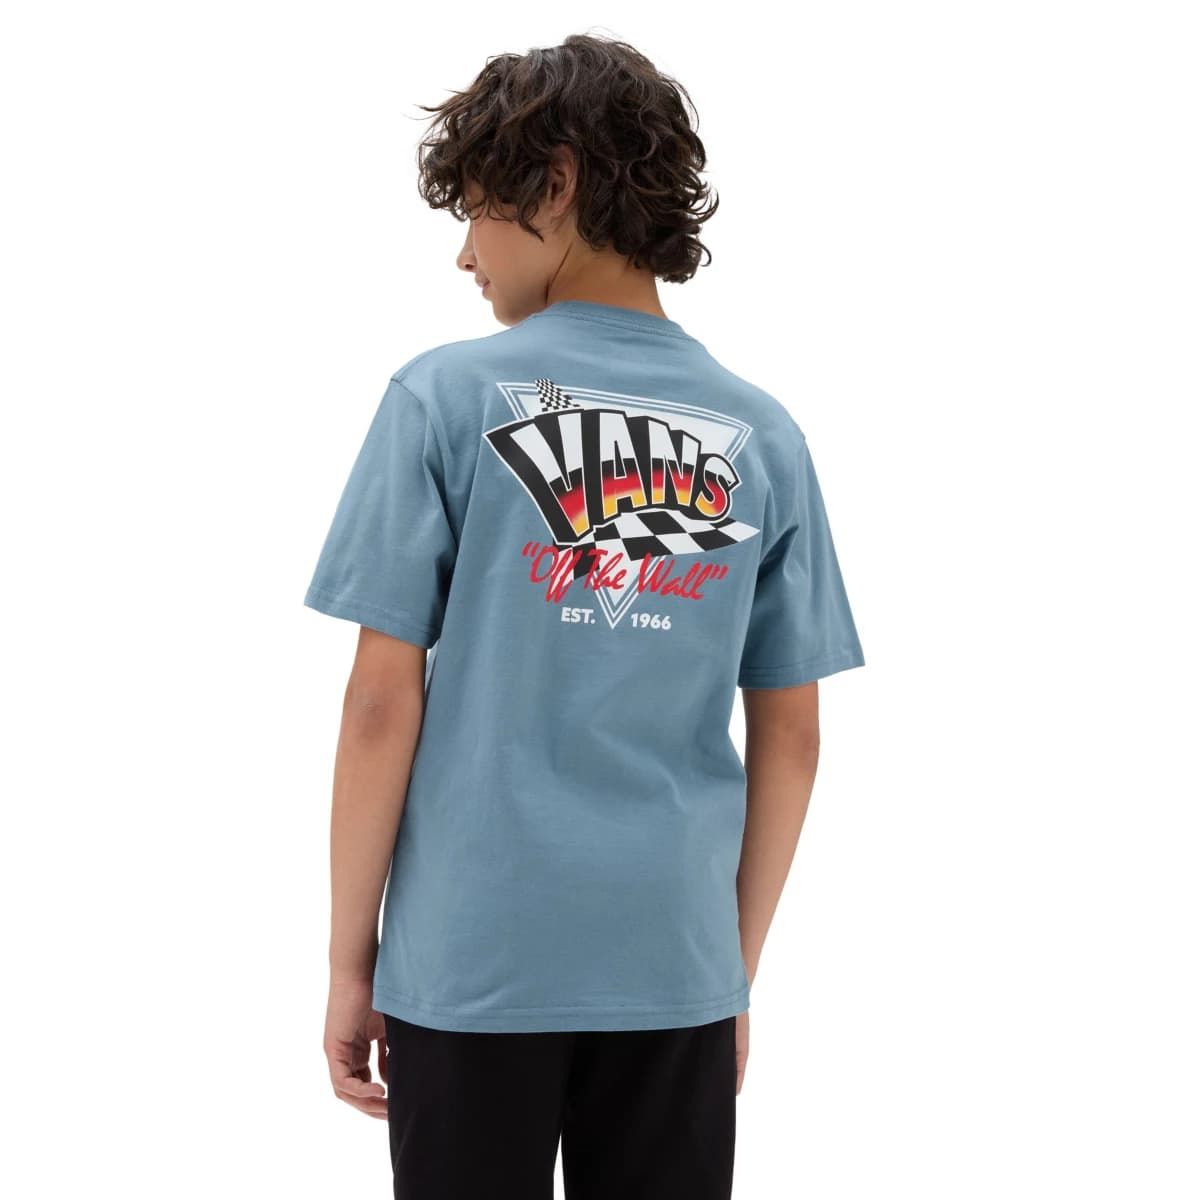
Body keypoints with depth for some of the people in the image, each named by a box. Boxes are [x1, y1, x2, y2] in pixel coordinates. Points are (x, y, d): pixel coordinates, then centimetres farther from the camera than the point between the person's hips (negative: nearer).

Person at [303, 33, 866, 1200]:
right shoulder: (762, 435, 3)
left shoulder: (446, 398, -6)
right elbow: (789, 742, 5)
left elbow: (383, 704, -7)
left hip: (471, 961, -2)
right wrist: (738, 967, 15)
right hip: (675, 969, 3)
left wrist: (350, 955, 2)